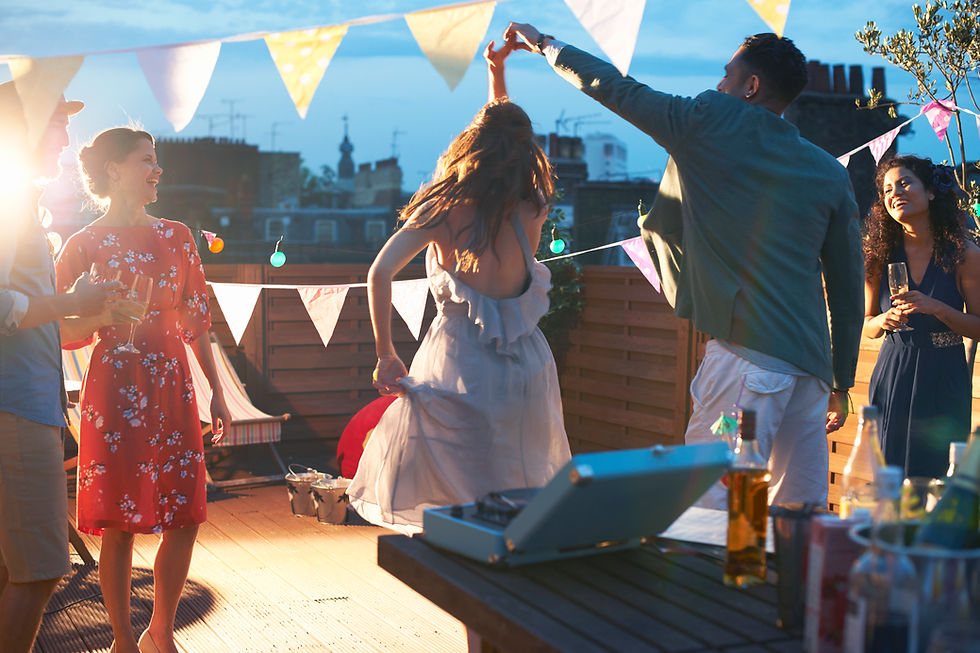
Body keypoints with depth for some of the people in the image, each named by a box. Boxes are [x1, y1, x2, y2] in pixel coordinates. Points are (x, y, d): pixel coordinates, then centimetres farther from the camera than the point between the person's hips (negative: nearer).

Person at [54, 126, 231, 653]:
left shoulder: (176, 237, 11)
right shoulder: (85, 245, 0)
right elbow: (64, 333, 1)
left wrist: (216, 390, 10)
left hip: (172, 387, 4)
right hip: (115, 391, -4)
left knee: (185, 516, 3)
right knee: (120, 522, -1)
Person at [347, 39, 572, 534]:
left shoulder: (444, 210, -9)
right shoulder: (530, 212, 0)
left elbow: (380, 274, -16)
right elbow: (510, 139, 19)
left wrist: (385, 356, -8)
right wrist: (497, 74, 25)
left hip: (459, 370, -3)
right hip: (526, 366, 3)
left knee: (443, 511, 12)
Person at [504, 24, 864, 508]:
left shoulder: (714, 124, 1)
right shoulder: (830, 174, 16)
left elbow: (617, 90, 11)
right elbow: (848, 285, 17)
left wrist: (546, 45, 26)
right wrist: (841, 384, 24)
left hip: (748, 349, -7)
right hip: (810, 360, 7)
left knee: (708, 498, -7)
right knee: (802, 516, 10)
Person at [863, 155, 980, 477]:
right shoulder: (880, 257, 0)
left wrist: (936, 307, -19)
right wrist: (884, 320, -12)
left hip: (944, 381, -2)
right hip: (892, 375, 2)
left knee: (933, 477, 2)